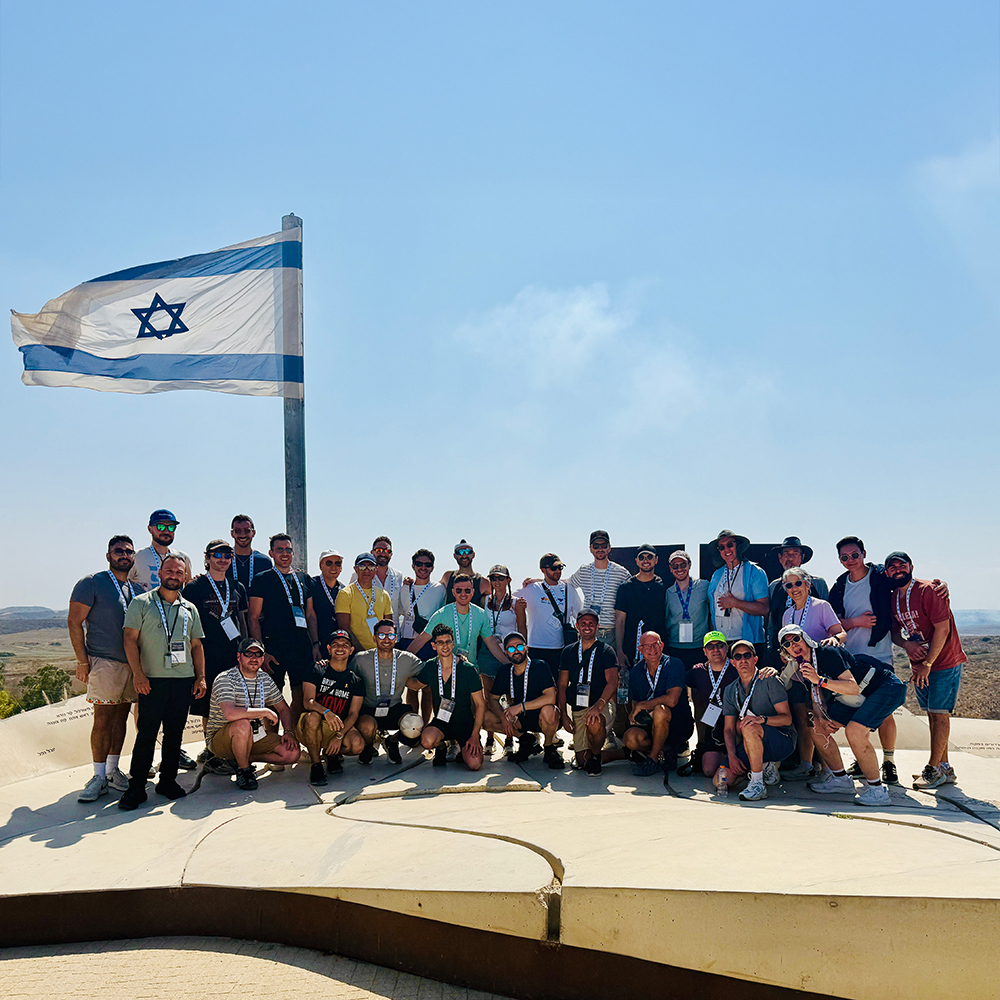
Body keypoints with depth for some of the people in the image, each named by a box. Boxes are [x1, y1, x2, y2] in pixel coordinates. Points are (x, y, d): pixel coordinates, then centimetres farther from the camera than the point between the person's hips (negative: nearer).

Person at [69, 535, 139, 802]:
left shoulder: (135, 589, 14)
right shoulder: (92, 583, -3)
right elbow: (75, 622, -6)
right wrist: (82, 661, -11)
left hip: (131, 662, 6)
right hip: (104, 662, -6)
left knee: (121, 716, 10)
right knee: (103, 718, -5)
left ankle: (113, 770, 19)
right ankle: (99, 776, 3)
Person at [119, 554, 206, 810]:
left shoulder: (190, 609, 15)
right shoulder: (141, 603, 3)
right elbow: (130, 639, -3)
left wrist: (200, 676, 8)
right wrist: (138, 673, -12)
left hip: (184, 680, 4)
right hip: (152, 680, -4)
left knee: (175, 733, 7)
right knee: (146, 733, -5)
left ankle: (168, 780, 18)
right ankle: (136, 787, 3)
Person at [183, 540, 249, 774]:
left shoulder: (237, 588, 15)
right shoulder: (195, 587, 1)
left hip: (233, 654, 5)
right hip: (208, 655, -5)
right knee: (209, 707, -3)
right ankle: (211, 754, 6)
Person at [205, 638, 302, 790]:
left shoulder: (265, 679, 4)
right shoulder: (225, 679, -17)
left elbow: (283, 709, 14)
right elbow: (230, 713, -34)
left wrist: (287, 732, -5)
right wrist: (265, 712, -24)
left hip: (255, 737, 6)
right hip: (221, 740, -6)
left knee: (293, 752, -12)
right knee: (243, 724, -39)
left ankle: (244, 759, 6)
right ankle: (243, 770, -14)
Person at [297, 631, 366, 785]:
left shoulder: (356, 681, 7)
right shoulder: (316, 671, -1)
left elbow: (353, 713, 0)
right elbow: (308, 701, -14)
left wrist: (339, 736, -18)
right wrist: (326, 712, -35)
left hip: (340, 728, 2)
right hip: (308, 728, -2)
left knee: (358, 744, -27)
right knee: (313, 716, -37)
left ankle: (332, 754, 8)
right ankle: (315, 764, -18)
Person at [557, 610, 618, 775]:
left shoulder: (606, 651, -2)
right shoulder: (568, 652, 10)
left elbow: (612, 683, -13)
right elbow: (562, 686, 11)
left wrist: (597, 706, -29)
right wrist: (564, 714, 1)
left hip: (602, 705, -3)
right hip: (578, 709, 4)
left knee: (594, 723, -38)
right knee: (582, 760, -4)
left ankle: (597, 755, -9)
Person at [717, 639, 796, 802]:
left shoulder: (769, 681, -7)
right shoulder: (730, 691, 9)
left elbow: (787, 718, -14)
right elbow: (729, 729, 7)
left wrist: (762, 719, -33)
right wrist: (732, 756, -9)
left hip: (783, 741, -6)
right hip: (750, 743, 6)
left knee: (749, 727, -37)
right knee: (721, 780, -12)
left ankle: (758, 784, -26)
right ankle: (764, 765, 12)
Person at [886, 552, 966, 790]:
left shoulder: (929, 591, -18)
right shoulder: (893, 598, 4)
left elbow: (942, 629, -20)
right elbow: (895, 631, 11)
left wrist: (927, 665, -17)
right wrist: (907, 644, -13)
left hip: (944, 661, -7)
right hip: (919, 665, 7)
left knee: (939, 713, -6)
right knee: (932, 715, 9)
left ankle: (934, 768, 0)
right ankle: (944, 768, 17)